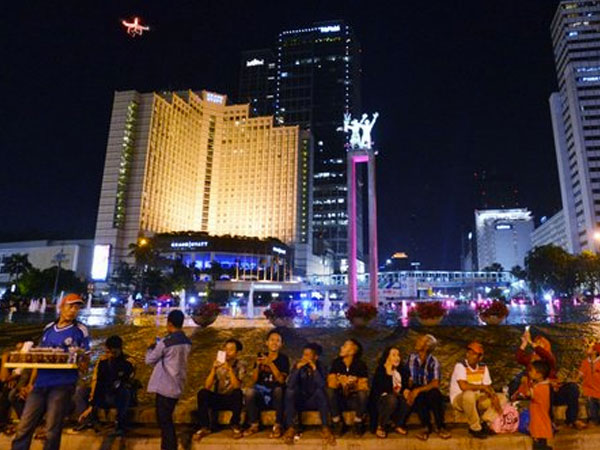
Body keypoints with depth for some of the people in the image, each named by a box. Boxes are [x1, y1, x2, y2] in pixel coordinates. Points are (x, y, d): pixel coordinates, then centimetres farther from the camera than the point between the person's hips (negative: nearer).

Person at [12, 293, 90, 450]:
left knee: (52, 432, 1)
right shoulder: (48, 328, 11)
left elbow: (84, 367, -1)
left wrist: (82, 356, -23)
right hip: (40, 384, 5)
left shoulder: (81, 331, -1)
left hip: (62, 386, -4)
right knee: (24, 429, 5)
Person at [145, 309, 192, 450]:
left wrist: (151, 348, 14)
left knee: (164, 420, 3)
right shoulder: (187, 342, 4)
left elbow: (150, 360, -5)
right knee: (166, 418, 21)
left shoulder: (166, 342, -18)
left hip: (165, 386, -7)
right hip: (177, 386, 7)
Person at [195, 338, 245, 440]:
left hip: (232, 400, -2)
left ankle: (235, 425, -13)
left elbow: (237, 386, -22)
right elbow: (207, 386, -11)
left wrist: (229, 369, -32)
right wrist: (213, 369, -23)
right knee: (202, 393, -25)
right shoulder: (217, 365, -1)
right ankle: (205, 427, -13)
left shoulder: (240, 366, -6)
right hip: (217, 399, 2)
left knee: (238, 393, -34)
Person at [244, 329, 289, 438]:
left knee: (278, 390, -35)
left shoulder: (283, 359, -1)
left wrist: (270, 364, -24)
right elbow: (254, 380, 3)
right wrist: (258, 366, -15)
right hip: (261, 393, 2)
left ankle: (277, 426, -20)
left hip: (275, 396, -2)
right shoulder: (261, 356, 6)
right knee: (250, 392, -28)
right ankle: (254, 425, -11)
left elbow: (281, 380, -15)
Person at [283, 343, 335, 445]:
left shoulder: (320, 367, -6)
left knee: (320, 391, -31)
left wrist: (314, 368, -28)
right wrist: (298, 368, -28)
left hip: (314, 401, 0)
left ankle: (325, 427, -27)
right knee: (289, 391, -29)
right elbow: (290, 385, -21)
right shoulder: (297, 365, -6)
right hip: (299, 401, 1)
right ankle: (291, 427, -25)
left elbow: (322, 385, -25)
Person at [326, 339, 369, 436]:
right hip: (339, 399, 1)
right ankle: (337, 423, -10)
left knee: (363, 394, -32)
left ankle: (358, 424, -7)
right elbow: (330, 383, -11)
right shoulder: (336, 362, -4)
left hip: (354, 400, -1)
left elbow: (364, 386, -16)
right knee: (329, 391, -29)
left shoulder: (360, 365, -9)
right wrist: (339, 381, -32)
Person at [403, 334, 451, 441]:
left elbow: (435, 383, -21)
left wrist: (418, 390, -32)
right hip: (416, 393, 1)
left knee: (435, 394, -36)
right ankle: (427, 427, -20)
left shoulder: (434, 362, -9)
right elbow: (409, 378, 6)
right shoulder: (412, 357, 2)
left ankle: (441, 427, -23)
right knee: (418, 398, -34)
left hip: (429, 391, -1)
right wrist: (407, 389, -14)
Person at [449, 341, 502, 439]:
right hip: (459, 399, -6)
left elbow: (489, 387, 4)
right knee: (469, 394, -39)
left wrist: (494, 397, -18)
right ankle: (475, 428, -19)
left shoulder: (483, 367, 3)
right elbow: (463, 386, -32)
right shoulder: (460, 366, -18)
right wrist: (483, 387, -22)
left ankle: (483, 422, -7)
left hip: (477, 400, 6)